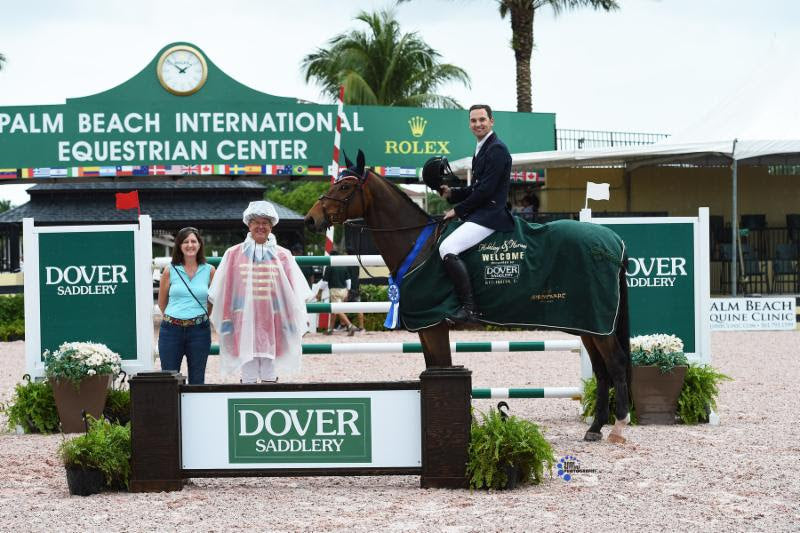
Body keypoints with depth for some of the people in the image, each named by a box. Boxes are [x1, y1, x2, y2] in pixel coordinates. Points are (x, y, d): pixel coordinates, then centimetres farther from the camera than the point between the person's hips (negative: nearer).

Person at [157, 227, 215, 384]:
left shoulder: (209, 271, 4)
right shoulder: (170, 270, 2)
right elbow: (162, 302, 12)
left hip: (199, 331, 0)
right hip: (171, 330, 0)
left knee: (197, 380, 7)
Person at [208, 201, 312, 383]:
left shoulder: (282, 256, 6)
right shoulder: (234, 254, 5)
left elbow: (294, 293, 7)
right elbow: (224, 292, 7)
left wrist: (298, 319, 3)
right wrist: (226, 322, 5)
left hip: (273, 324, 1)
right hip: (244, 324, -1)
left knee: (270, 375, 4)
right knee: (248, 377, 1)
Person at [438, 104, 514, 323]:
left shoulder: (497, 149, -12)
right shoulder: (483, 149, 20)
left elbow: (485, 190, -18)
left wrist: (458, 210, -11)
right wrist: (452, 193, 8)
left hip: (489, 215, -11)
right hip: (479, 214, 11)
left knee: (447, 249, -26)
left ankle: (469, 308, -28)